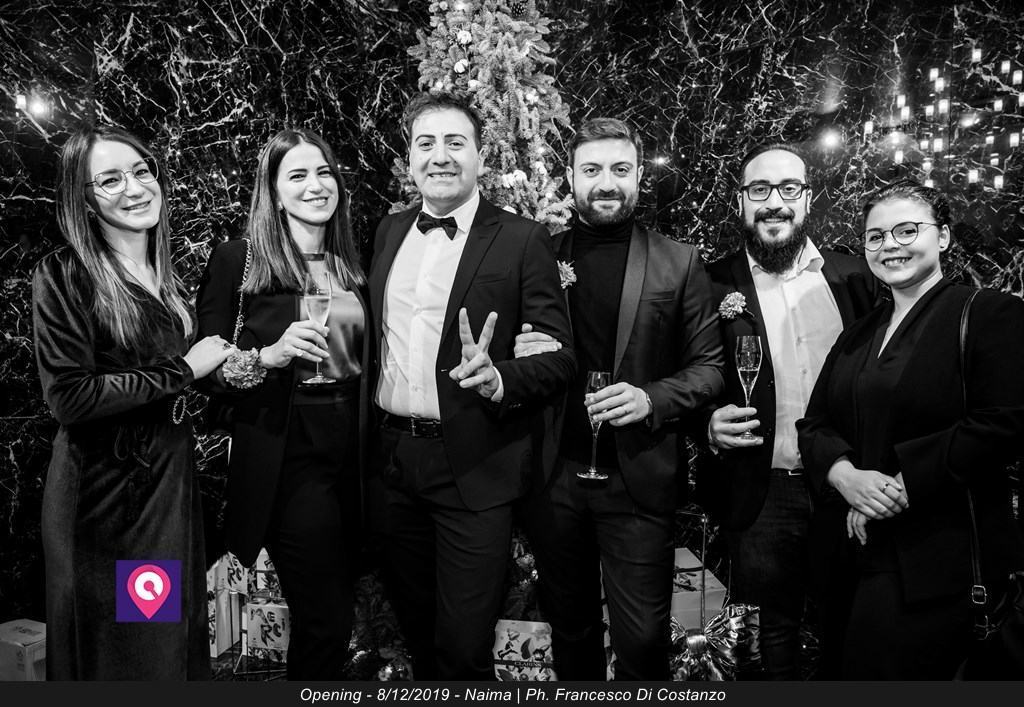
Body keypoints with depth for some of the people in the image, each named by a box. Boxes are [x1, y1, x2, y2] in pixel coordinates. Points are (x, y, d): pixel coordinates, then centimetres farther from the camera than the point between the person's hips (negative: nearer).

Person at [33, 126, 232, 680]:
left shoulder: (165, 274, 8)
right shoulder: (64, 274, -13)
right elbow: (68, 396, -20)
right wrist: (182, 371, -17)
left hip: (171, 471, 6)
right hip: (103, 484, -6)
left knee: (176, 629, 17)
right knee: (114, 642, 9)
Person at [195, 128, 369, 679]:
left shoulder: (351, 265, 10)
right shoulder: (237, 260, -4)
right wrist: (269, 355, -22)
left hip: (349, 449, 5)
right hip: (285, 455, -5)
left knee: (333, 610, 15)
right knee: (325, 619, -2)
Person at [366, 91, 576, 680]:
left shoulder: (523, 240, -7)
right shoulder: (389, 232, 10)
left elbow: (561, 355, -10)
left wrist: (498, 378, -28)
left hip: (474, 467, -5)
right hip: (392, 458, 5)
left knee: (464, 649, 2)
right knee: (418, 635, 21)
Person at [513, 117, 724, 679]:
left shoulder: (678, 263, 1)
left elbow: (709, 366, 1)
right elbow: (511, 364, 13)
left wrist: (652, 399, -16)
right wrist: (518, 357, -10)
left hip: (637, 479, -2)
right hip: (553, 475, 2)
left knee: (642, 637, 4)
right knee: (569, 627, 18)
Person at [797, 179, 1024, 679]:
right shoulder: (857, 336, 16)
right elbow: (815, 424, 10)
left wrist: (902, 483, -17)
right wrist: (845, 474, -11)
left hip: (944, 562, -6)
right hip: (863, 555, 6)